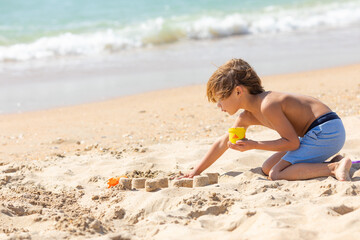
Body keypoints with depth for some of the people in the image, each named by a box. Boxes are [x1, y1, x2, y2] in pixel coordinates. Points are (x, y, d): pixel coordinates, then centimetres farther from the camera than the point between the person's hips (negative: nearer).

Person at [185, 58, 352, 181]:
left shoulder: (268, 106, -20)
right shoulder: (247, 117, 9)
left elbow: (292, 142, -19)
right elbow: (222, 144, 20)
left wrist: (254, 145, -19)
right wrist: (196, 171, 20)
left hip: (326, 131, -10)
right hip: (319, 133, 10)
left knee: (276, 174, -20)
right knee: (267, 168, 19)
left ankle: (335, 167, -26)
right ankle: (331, 162, 7)